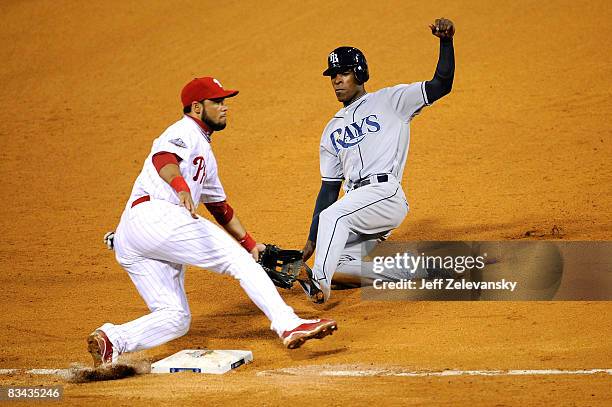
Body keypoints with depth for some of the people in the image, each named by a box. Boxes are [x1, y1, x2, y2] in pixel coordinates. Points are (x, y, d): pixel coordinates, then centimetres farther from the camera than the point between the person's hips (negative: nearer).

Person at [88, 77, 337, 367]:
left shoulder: (205, 155, 35)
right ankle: (288, 325, -17)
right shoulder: (185, 132, 3)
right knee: (238, 259, -10)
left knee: (175, 318, 2)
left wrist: (249, 243, 40)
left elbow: (219, 206, 42)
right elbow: (163, 158, -20)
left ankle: (113, 339, -18)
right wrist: (181, 187, -41)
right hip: (155, 215, -10)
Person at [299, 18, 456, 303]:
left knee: (333, 215, -33)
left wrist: (446, 42, -18)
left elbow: (441, 85, -2)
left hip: (386, 194, -8)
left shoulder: (389, 101, 9)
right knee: (337, 267, -8)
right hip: (356, 204, 8)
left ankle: (320, 281, -48)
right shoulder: (333, 130, 25)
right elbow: (330, 186, 23)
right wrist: (312, 241, 16)